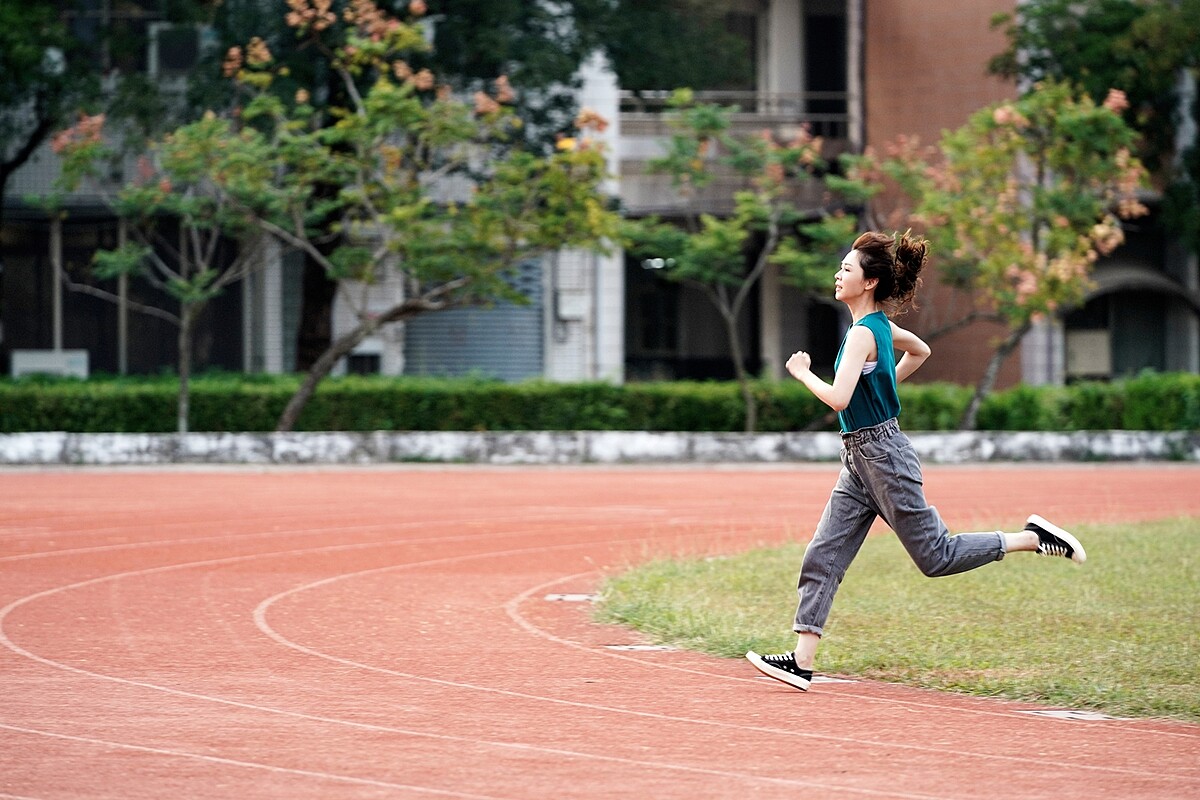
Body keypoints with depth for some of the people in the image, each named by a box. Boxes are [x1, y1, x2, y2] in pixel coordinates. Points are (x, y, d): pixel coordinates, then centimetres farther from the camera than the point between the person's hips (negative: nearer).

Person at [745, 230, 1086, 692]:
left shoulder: (862, 334, -19)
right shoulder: (879, 325, 9)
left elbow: (838, 398, -29)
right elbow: (920, 351, 29)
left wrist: (803, 374, -12)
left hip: (882, 455, -10)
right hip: (859, 461, 10)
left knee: (936, 556, 0)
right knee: (822, 558, 3)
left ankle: (1034, 538, 9)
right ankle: (802, 661, 0)